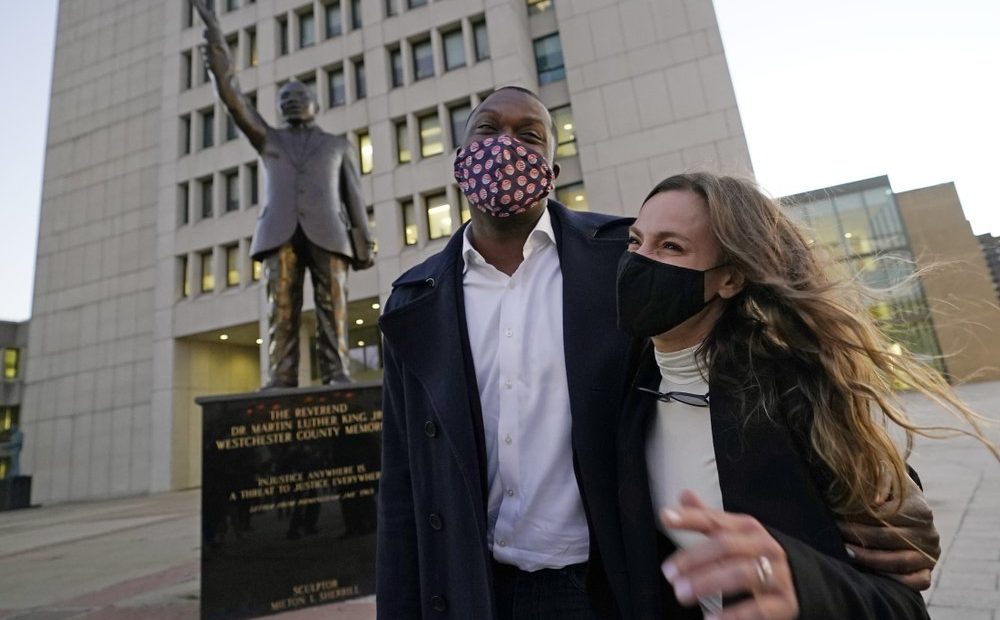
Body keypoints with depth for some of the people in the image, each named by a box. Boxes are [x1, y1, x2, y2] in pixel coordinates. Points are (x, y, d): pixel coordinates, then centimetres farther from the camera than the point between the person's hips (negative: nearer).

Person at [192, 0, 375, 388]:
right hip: (281, 232, 1)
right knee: (281, 305, -11)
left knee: (332, 303, -13)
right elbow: (233, 98, 17)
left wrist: (364, 243, 3)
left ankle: (337, 377, -16)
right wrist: (215, 39, 8)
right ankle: (281, 380, -15)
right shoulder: (268, 139, 30)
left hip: (327, 232, -1)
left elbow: (353, 197, 16)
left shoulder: (338, 146, 26)